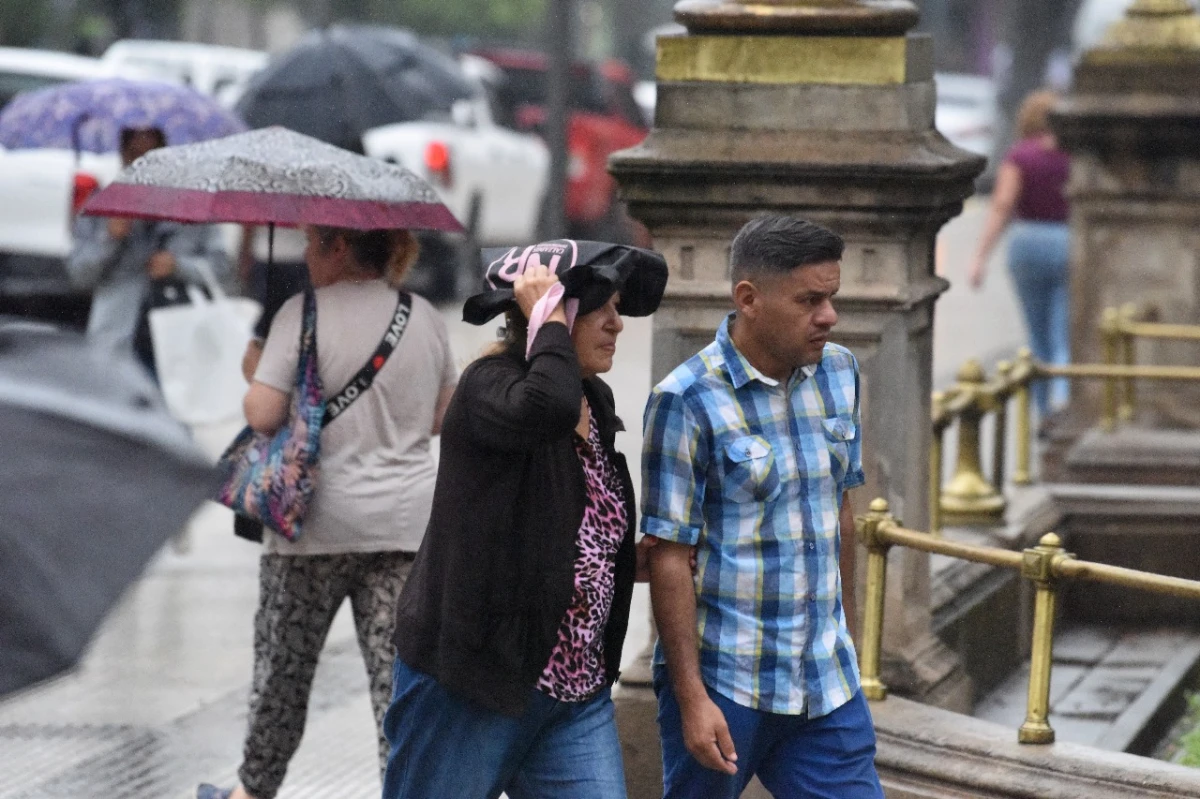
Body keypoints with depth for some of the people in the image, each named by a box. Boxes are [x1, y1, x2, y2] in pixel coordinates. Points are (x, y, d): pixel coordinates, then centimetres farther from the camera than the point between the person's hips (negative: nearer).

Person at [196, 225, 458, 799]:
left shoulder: (304, 315, -11)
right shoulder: (425, 318, 5)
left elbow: (263, 415, -16)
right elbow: (442, 417, 13)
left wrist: (253, 381, 4)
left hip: (320, 520, -3)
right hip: (405, 520, 4)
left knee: (283, 664, 13)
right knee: (396, 668, 2)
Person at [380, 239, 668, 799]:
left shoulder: (596, 401, 11)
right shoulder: (487, 386, -13)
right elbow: (547, 406, -38)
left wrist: (644, 561, 13)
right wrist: (547, 317, -23)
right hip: (468, 688, -7)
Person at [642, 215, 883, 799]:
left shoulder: (839, 373, 7)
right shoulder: (688, 401, -13)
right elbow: (669, 556, -13)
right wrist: (691, 697, -16)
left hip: (828, 685, 5)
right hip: (723, 684, -5)